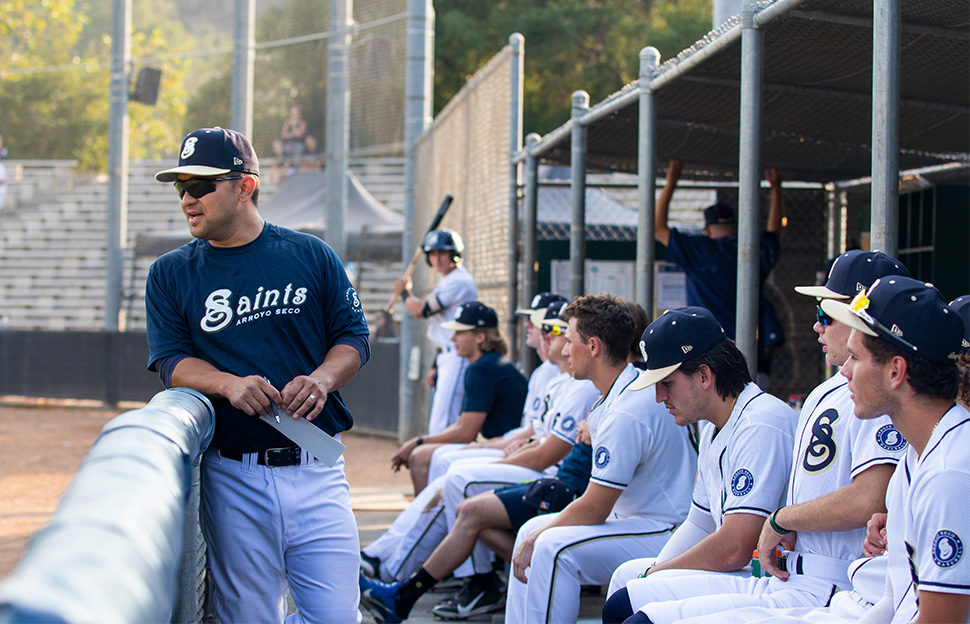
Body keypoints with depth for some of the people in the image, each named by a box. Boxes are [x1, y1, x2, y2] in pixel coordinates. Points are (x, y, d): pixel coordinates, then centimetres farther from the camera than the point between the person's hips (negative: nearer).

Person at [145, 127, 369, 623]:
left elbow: (354, 338, 10)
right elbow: (172, 362, 1)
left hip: (315, 470, 0)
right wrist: (230, 384, -19)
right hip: (233, 477, 0)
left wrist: (321, 380, -11)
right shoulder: (170, 275, 9)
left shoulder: (312, 256, 9)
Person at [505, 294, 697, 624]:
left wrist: (534, 540, -8)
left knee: (553, 546, -27)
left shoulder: (627, 414, -24)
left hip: (667, 535, -11)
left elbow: (594, 509, -21)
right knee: (532, 529, 12)